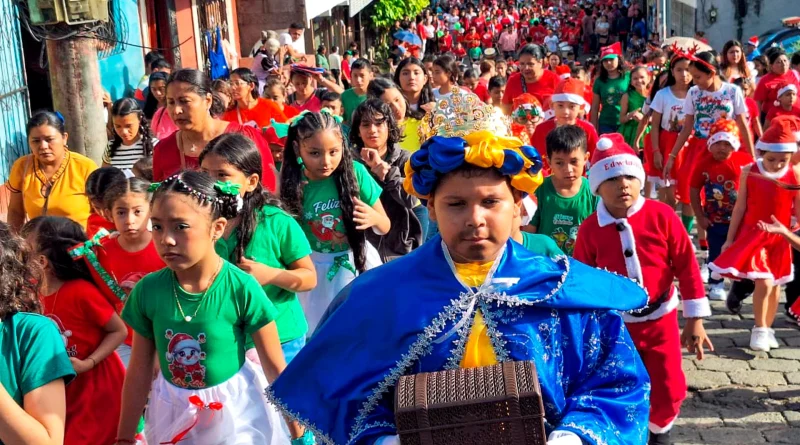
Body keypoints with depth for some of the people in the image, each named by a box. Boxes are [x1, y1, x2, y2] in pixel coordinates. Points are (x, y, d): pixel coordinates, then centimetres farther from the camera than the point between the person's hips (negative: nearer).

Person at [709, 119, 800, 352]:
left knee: (775, 284, 12)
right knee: (764, 283, -13)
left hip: (780, 238, 2)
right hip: (753, 235, -2)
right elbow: (740, 207, -1)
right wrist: (730, 239, 1)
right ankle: (759, 329, 3)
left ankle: (767, 328, 28)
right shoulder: (749, 172, -8)